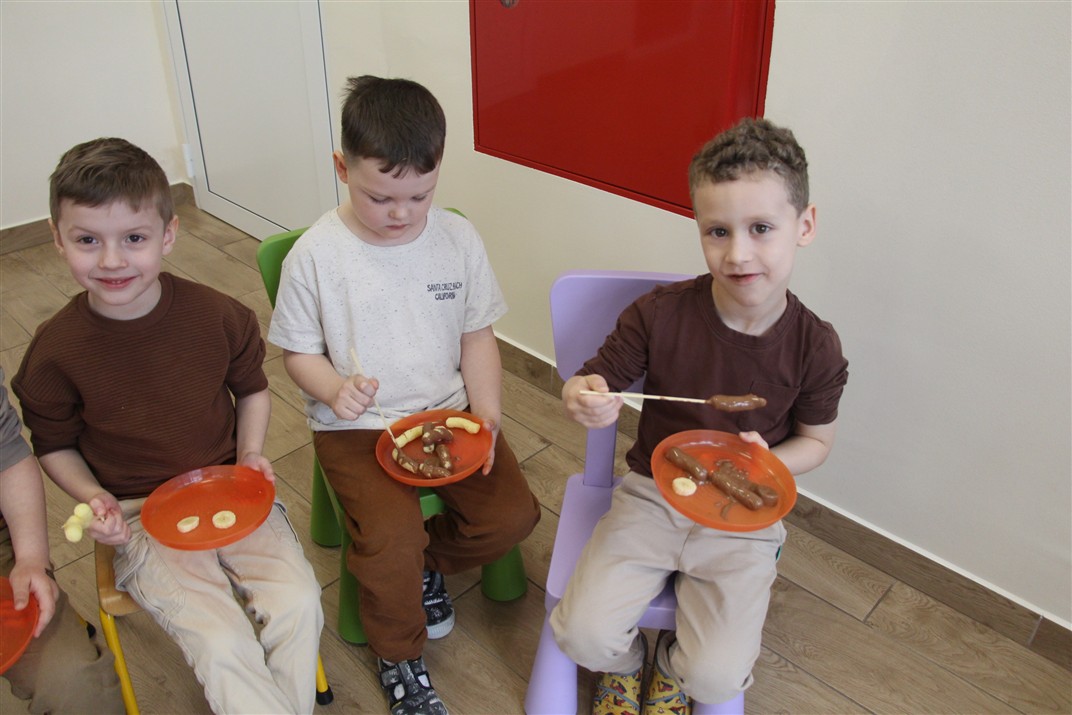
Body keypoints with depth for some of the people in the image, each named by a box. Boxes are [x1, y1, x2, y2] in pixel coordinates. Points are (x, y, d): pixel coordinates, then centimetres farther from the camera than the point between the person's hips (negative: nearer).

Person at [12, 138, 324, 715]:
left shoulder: (217, 315, -10)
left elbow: (251, 388, 9)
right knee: (222, 645, -18)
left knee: (299, 603, -14)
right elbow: (54, 446, 4)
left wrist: (250, 452, -7)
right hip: (139, 516, -1)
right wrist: (94, 500, -13)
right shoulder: (55, 352, -12)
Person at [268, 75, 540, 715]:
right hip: (356, 424, -3)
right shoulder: (316, 254, -10)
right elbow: (299, 352, 0)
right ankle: (399, 657, 10)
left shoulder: (458, 238, -3)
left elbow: (478, 338, 5)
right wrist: (334, 389, -22)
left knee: (513, 514, -13)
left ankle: (426, 562, 21)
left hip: (449, 410, 3)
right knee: (389, 540, -23)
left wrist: (487, 418, -9)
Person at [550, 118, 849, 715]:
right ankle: (625, 662, 25)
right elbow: (593, 381, -5)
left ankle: (675, 666, 28)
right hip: (652, 495, 0)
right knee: (585, 633, -15)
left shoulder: (816, 347, -13)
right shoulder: (660, 314, -16)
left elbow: (816, 439, 4)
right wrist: (582, 398, -29)